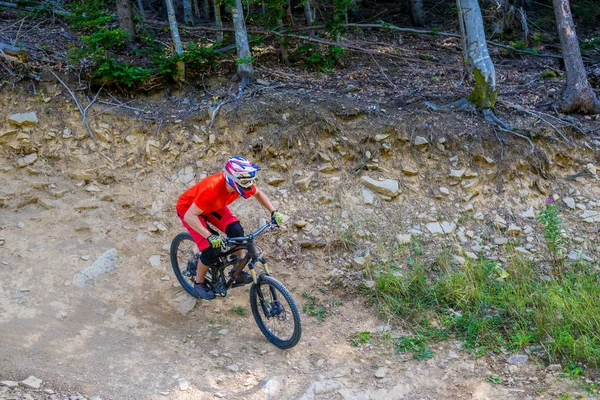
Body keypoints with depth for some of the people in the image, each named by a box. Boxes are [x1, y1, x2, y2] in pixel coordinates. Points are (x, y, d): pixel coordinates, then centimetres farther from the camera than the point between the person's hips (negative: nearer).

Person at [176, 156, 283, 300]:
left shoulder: (240, 183, -25)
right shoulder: (212, 189, -44)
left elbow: (258, 194, -2)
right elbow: (189, 216, -43)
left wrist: (274, 212, -14)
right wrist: (210, 236, -51)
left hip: (213, 206, 6)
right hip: (188, 208, -6)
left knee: (236, 231, -17)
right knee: (212, 250, -17)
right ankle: (199, 283, 9)